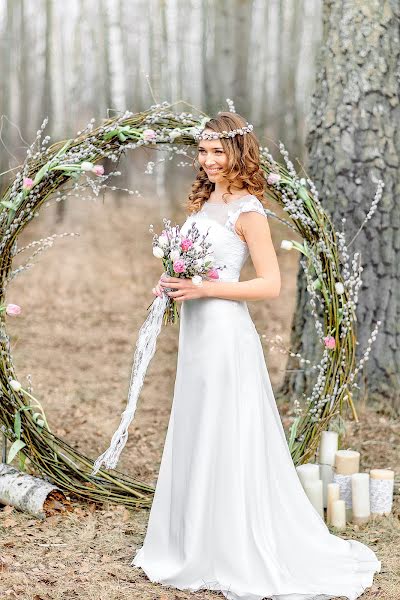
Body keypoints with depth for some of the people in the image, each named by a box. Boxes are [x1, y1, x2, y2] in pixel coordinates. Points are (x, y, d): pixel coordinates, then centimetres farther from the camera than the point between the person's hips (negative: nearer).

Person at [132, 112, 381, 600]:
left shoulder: (247, 210, -10)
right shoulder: (202, 202, 13)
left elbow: (271, 284, -15)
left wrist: (205, 289, -20)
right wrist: (173, 284, 2)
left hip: (226, 334, -8)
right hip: (195, 333, 8)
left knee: (227, 444, -2)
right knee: (194, 441, 13)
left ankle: (239, 559, 9)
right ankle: (198, 547, 24)